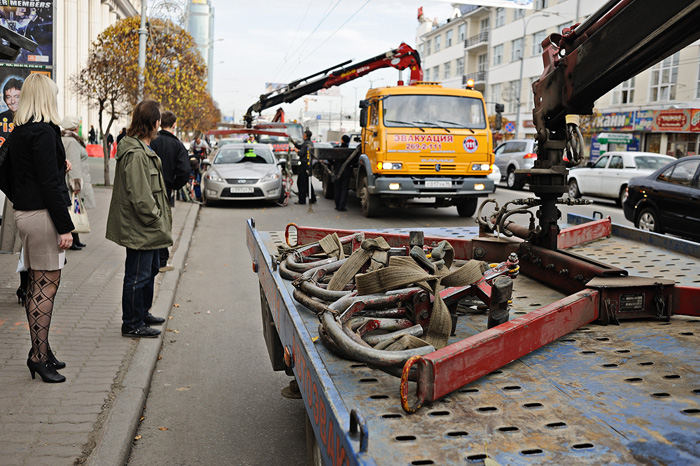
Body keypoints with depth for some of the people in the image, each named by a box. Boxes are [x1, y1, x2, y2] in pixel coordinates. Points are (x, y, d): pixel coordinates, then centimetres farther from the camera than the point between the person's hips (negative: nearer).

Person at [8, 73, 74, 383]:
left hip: (24, 212, 10)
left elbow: (8, 174, 20)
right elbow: (49, 183, -19)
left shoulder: (19, 132, 14)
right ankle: (39, 355, 0)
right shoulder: (43, 132, -15)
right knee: (47, 283, -4)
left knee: (37, 284, 14)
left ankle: (40, 351, 23)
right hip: (42, 214, -10)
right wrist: (65, 227, -17)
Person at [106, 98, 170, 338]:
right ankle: (132, 324, 13)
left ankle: (143, 312, 39)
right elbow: (140, 197, -26)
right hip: (139, 229, -11)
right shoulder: (136, 154, -23)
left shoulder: (142, 149, 13)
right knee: (137, 275, 0)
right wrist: (157, 221, -17)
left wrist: (159, 220, 16)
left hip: (146, 228, 11)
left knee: (151, 268, 23)